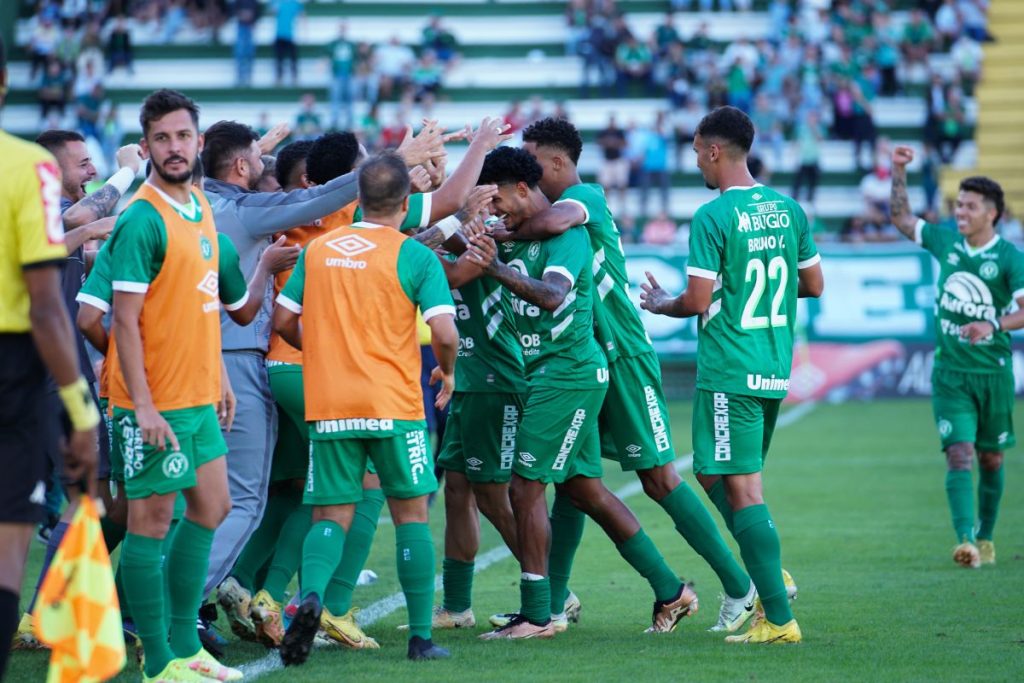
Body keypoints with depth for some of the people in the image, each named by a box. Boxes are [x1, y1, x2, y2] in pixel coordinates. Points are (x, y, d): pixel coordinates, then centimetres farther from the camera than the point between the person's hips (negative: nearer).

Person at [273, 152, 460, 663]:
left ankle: (310, 596, -22)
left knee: (330, 516, 7)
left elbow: (283, 320, 10)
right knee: (410, 513, 9)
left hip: (328, 408, 3)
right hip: (394, 407, -3)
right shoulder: (414, 256, -5)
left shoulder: (318, 250, 7)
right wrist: (447, 371, 8)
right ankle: (421, 636, 8)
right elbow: (444, 331, -13)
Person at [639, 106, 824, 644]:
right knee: (713, 473, 22)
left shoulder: (713, 217, -13)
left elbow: (699, 301, -15)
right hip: (775, 370, 8)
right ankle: (768, 572, 7)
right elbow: (814, 285, 14)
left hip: (728, 372, -8)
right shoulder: (788, 210, 8)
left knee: (742, 490, -6)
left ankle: (780, 619, -9)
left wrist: (662, 305, 6)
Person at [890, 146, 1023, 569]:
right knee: (958, 455, -12)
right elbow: (902, 219, 19)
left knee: (990, 459, 11)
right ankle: (965, 540, -23)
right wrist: (898, 174, 10)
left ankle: (985, 538, 27)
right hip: (950, 372, 2)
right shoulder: (946, 242, 4)